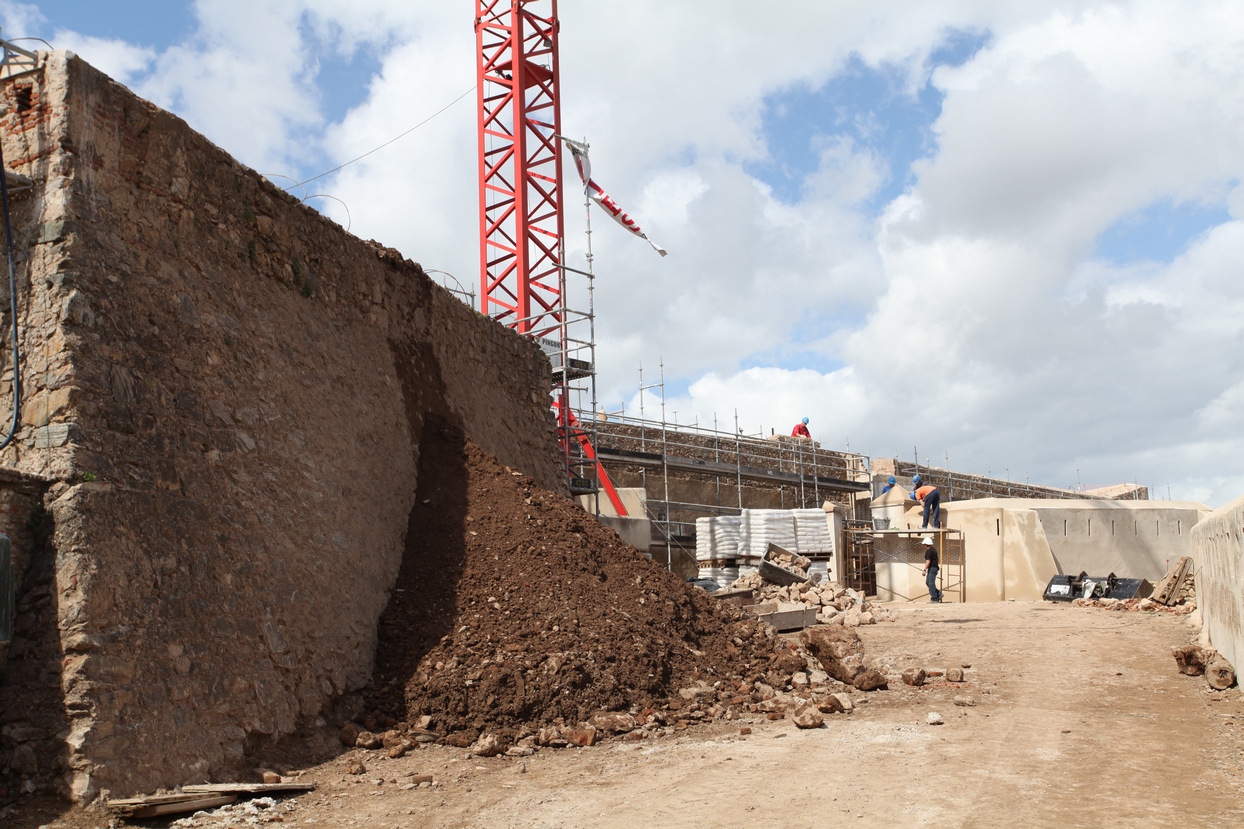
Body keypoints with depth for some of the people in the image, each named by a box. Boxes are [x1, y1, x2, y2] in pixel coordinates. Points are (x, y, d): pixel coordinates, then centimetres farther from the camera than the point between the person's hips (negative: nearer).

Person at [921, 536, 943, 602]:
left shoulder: (929, 551, -16)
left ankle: (934, 598, -7)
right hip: (934, 568, 10)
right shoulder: (933, 549, 16)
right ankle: (939, 594, 12)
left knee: (931, 583, -8)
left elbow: (928, 561, -22)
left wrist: (924, 570, -23)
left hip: (932, 568, -10)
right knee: (927, 582, 13)